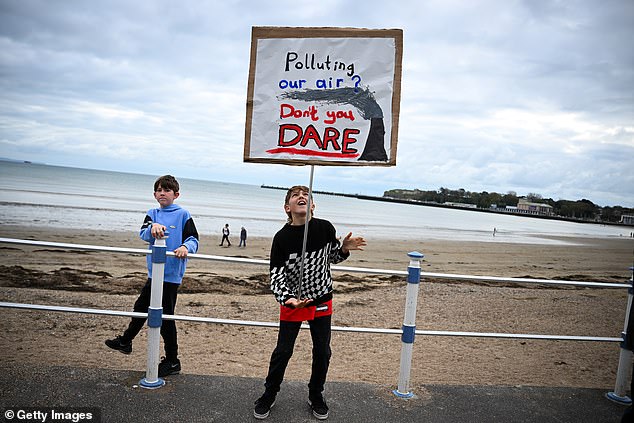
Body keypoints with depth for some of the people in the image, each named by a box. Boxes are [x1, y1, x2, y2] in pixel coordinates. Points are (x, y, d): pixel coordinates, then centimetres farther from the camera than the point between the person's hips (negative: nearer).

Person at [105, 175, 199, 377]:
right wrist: (153, 227, -31)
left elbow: (193, 239, -9)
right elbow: (143, 234, -8)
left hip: (171, 273, -6)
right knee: (141, 307, 24)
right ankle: (125, 341, 47)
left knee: (165, 317, 1)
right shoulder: (153, 214, 9)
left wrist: (185, 247, -31)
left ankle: (172, 361, 15)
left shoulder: (183, 214, -5)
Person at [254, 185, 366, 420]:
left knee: (322, 351, 11)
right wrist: (287, 299, -33)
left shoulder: (325, 228, -13)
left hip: (322, 301, 2)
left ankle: (316, 395, 35)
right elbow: (276, 275, -16)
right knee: (282, 351, 6)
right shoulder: (282, 237, -18)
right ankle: (269, 395, 30)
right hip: (292, 301, -2)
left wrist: (344, 248, -17)